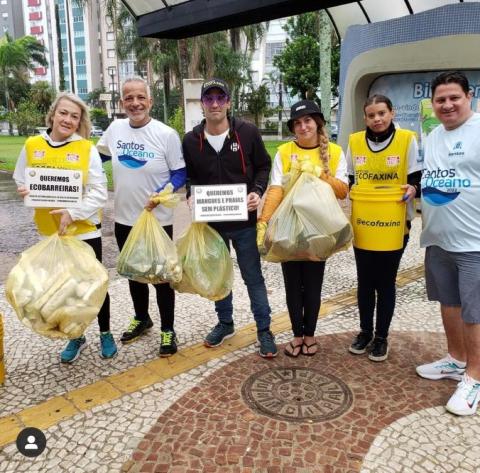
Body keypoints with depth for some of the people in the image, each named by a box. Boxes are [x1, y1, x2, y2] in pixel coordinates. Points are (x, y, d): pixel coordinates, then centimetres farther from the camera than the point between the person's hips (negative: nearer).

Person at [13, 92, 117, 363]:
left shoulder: (87, 148, -8)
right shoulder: (32, 146, 0)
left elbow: (99, 193, -11)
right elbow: (21, 183, 10)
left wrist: (73, 213, -22)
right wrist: (26, 192, -11)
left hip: (85, 229, -3)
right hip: (50, 230, 3)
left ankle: (105, 334, 29)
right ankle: (76, 337, 32)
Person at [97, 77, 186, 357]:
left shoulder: (166, 134, -13)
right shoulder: (115, 128, 0)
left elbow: (180, 174, -9)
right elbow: (98, 156, 19)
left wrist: (160, 196, -22)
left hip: (158, 220, -5)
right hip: (124, 218, 5)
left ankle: (168, 329, 24)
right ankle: (142, 318, 41)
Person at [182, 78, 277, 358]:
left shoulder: (248, 132, -7)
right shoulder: (192, 140, -1)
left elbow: (264, 166, 2)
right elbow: (189, 176, 10)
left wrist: (258, 192, -14)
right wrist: (191, 196, -9)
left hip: (244, 221, -2)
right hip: (210, 222, 3)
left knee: (253, 277, 6)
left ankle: (264, 330, 21)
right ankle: (225, 324, 36)